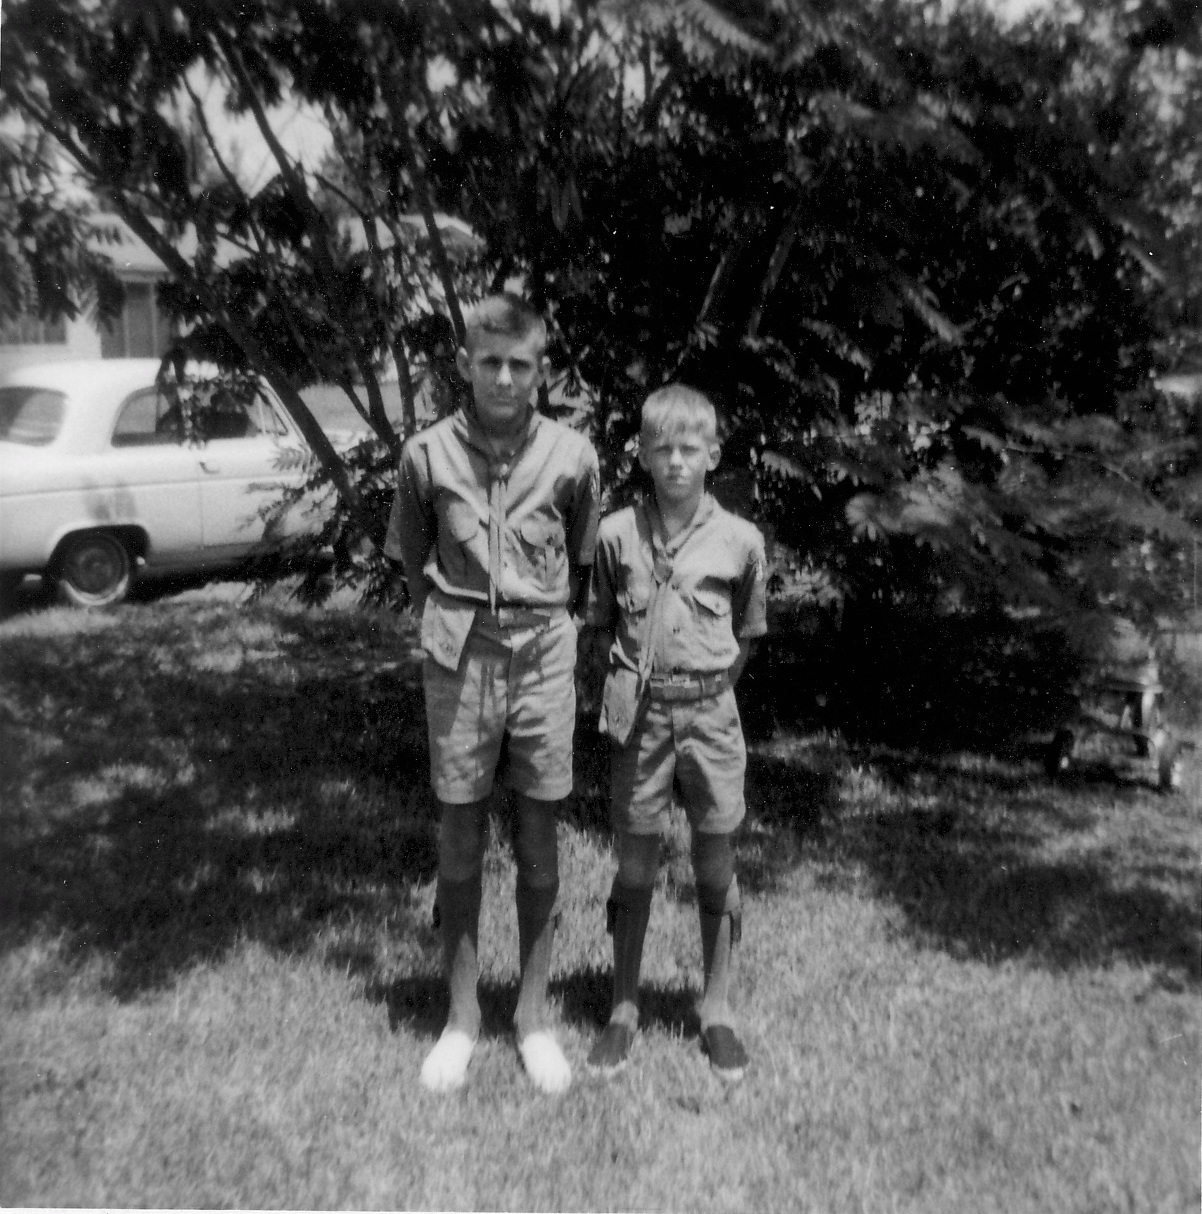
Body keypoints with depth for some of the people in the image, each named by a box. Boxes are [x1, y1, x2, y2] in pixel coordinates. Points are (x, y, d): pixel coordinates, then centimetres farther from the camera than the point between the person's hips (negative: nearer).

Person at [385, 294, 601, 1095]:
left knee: (539, 841, 8)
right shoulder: (428, 454, -2)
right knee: (460, 839, 8)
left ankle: (533, 1015, 25)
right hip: (459, 659, 0)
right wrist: (453, 621, 5)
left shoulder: (573, 456, -2)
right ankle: (462, 1016, 25)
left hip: (544, 657, 0)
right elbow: (412, 561, 9)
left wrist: (546, 624, 7)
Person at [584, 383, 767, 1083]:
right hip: (639, 715, 0)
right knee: (636, 864, 9)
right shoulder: (618, 534, -2)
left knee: (715, 863, 9)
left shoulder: (740, 541, -3)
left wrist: (706, 694, 2)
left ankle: (717, 1008, 27)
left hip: (711, 715, 0)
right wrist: (634, 686, 1)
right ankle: (625, 1008, 25)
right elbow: (603, 625, 9)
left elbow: (747, 636, 8)